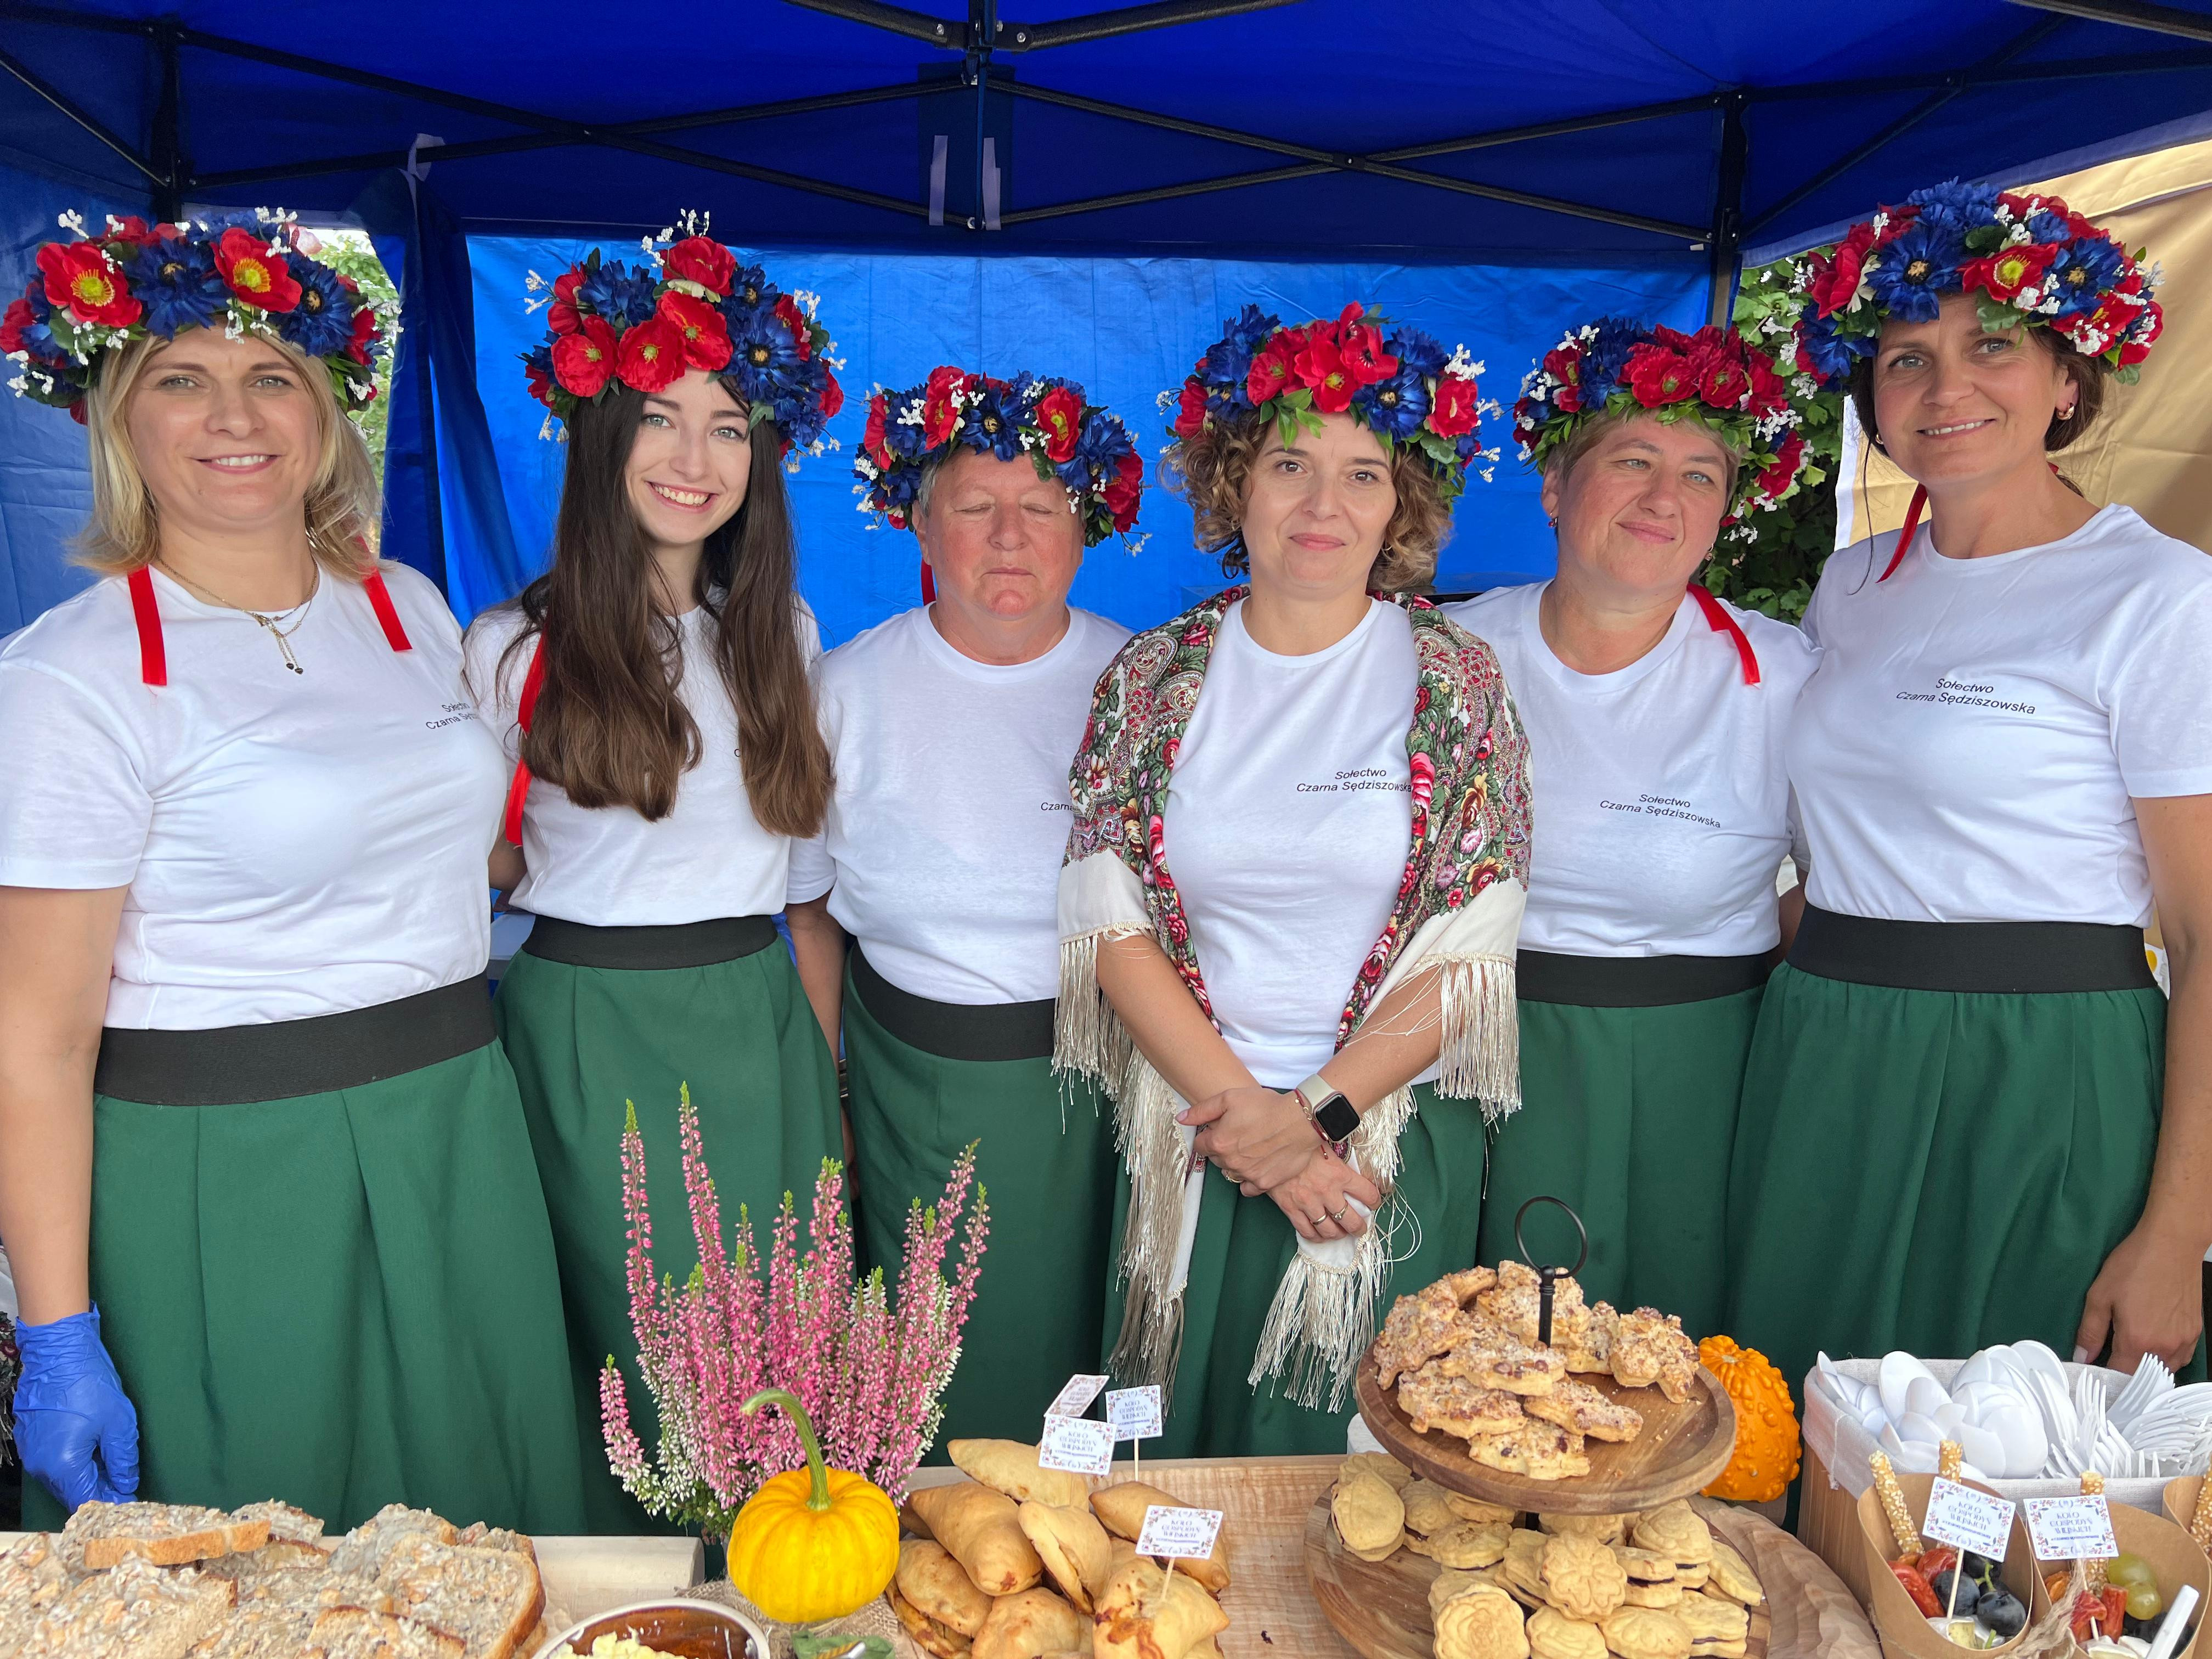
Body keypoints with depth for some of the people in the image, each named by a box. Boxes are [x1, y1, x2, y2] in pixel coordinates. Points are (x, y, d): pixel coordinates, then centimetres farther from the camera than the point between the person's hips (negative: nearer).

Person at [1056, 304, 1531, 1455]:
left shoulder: (1455, 684, -4)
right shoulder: (1153, 678, -1)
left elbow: (1471, 952, -7)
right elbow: (1112, 927, -5)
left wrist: (1317, 1113, -14)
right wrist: (1243, 1112, -12)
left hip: (1390, 1139, -1)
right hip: (1188, 1137, 1)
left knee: (1351, 1437, 10)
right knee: (1175, 1439, 13)